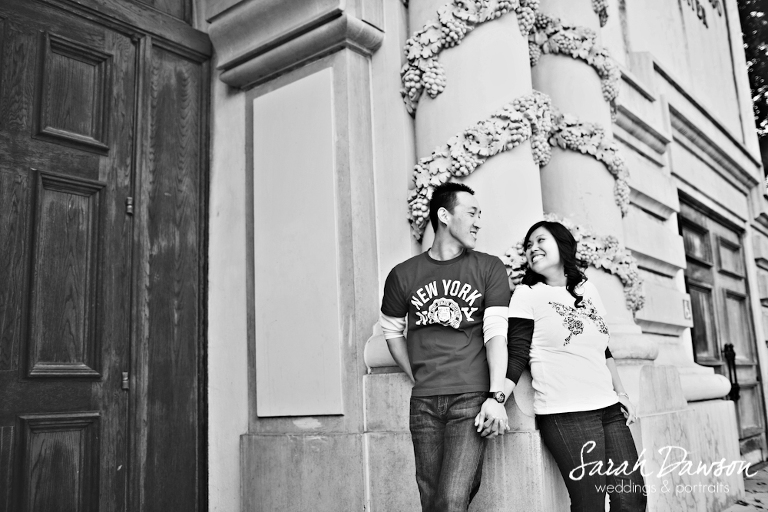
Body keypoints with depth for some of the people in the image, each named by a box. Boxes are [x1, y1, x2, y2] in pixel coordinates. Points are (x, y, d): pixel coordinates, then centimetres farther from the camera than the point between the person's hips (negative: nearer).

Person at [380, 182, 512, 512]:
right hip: (423, 404, 2)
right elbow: (392, 330, 18)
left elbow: (496, 333, -3)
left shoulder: (489, 268, 5)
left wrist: (497, 397, -12)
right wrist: (418, 379, 9)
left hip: (472, 398, -2)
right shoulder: (403, 275, 9)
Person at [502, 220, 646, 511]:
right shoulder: (527, 294, -2)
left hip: (609, 410, 6)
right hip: (565, 416, -5)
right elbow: (516, 356, -9)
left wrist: (621, 394, 20)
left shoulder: (587, 289, 13)